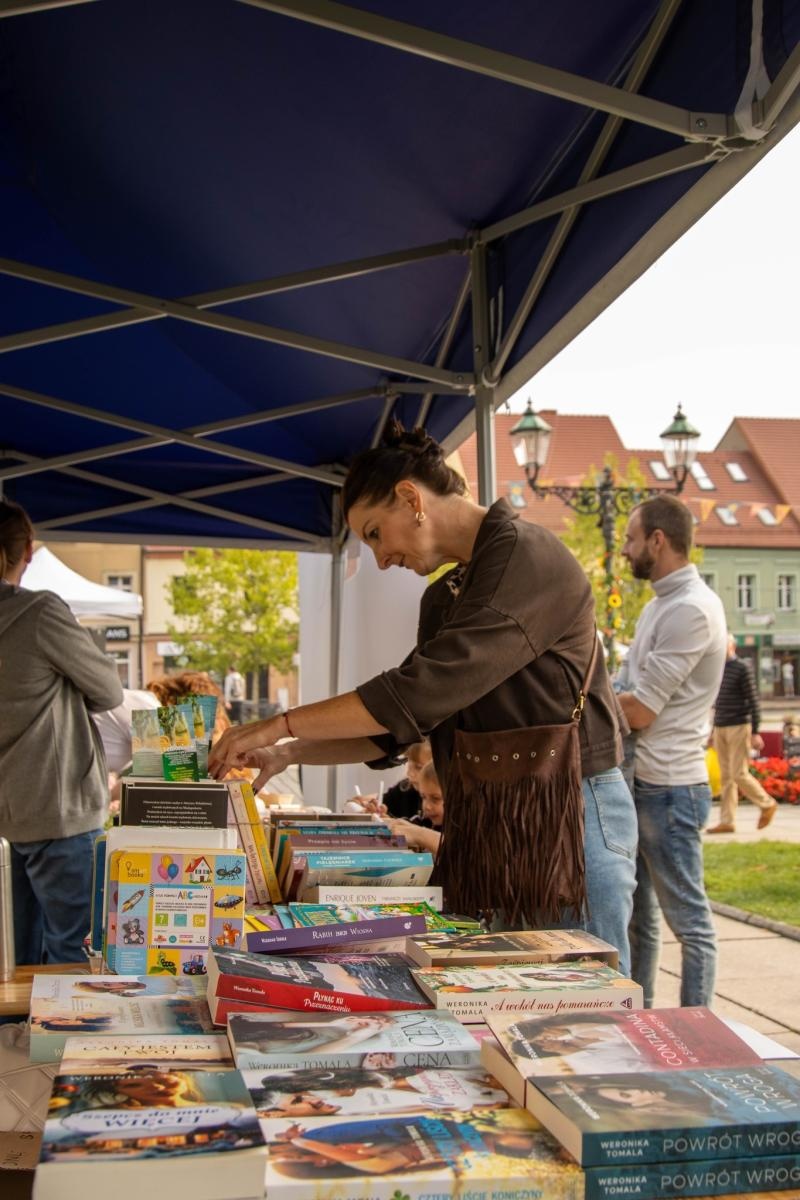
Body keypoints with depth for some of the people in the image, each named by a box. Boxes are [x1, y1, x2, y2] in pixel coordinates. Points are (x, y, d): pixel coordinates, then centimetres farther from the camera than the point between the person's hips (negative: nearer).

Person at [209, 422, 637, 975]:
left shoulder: (529, 556, -14)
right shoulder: (442, 598, 14)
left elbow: (425, 691, -23)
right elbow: (398, 726, 18)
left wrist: (281, 724, -17)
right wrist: (289, 753, 7)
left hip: (568, 817, -8)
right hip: (486, 825, 9)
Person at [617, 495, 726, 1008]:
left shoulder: (691, 609, -18)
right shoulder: (662, 604, 14)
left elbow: (640, 710, -19)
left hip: (670, 788, -10)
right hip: (642, 782, 10)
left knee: (689, 921, 1)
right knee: (638, 914, 18)